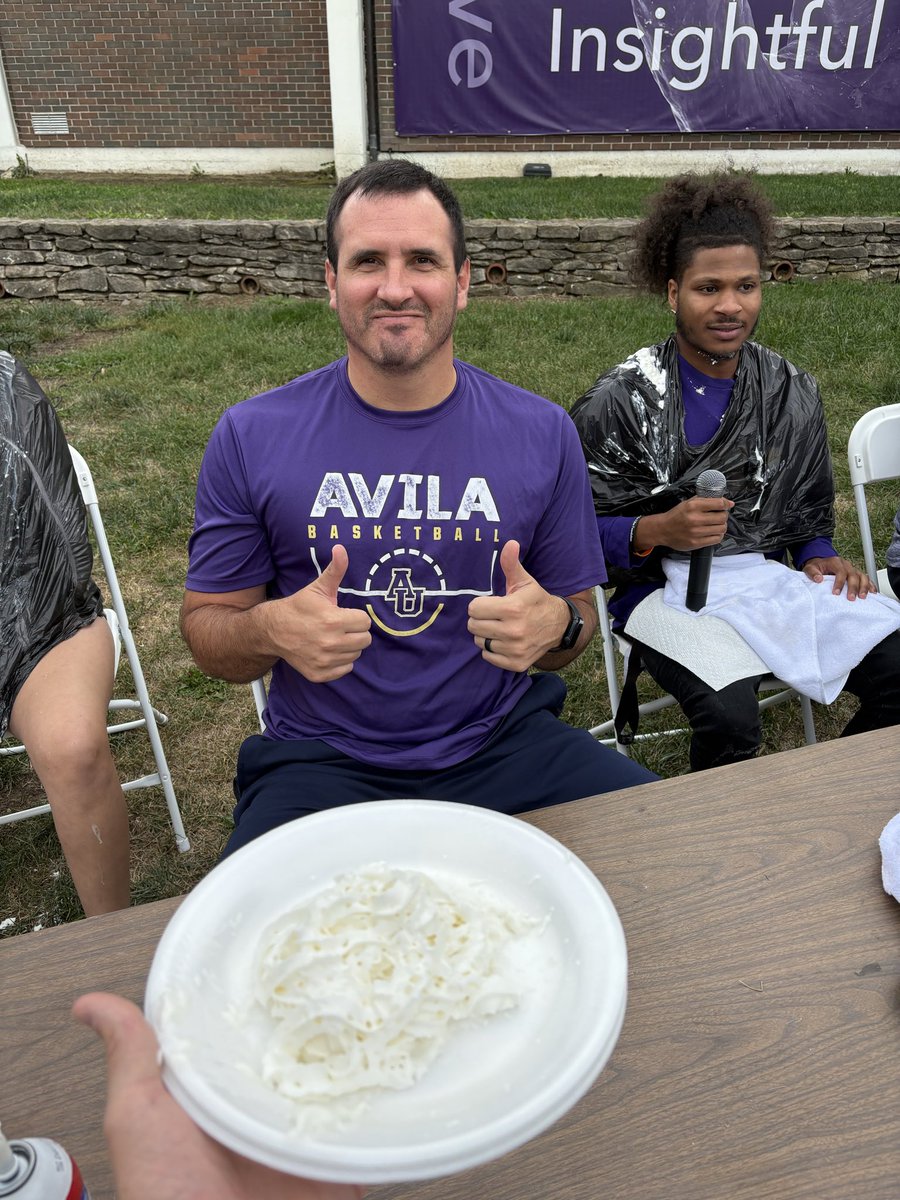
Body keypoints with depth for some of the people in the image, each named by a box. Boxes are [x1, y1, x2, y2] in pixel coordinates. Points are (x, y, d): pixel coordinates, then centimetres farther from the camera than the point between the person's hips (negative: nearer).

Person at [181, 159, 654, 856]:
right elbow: (206, 625, 2)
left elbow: (579, 611, 7)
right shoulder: (252, 437, -5)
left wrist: (557, 624, -17)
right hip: (323, 760, -1)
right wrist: (272, 630, -21)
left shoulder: (542, 434, -1)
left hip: (502, 742, 2)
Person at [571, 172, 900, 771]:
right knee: (730, 715, -30)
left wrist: (820, 559, -3)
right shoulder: (619, 401, -8)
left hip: (769, 576, 5)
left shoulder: (794, 393, 7)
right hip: (665, 587, -5)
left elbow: (809, 516, 17)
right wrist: (658, 531, -24)